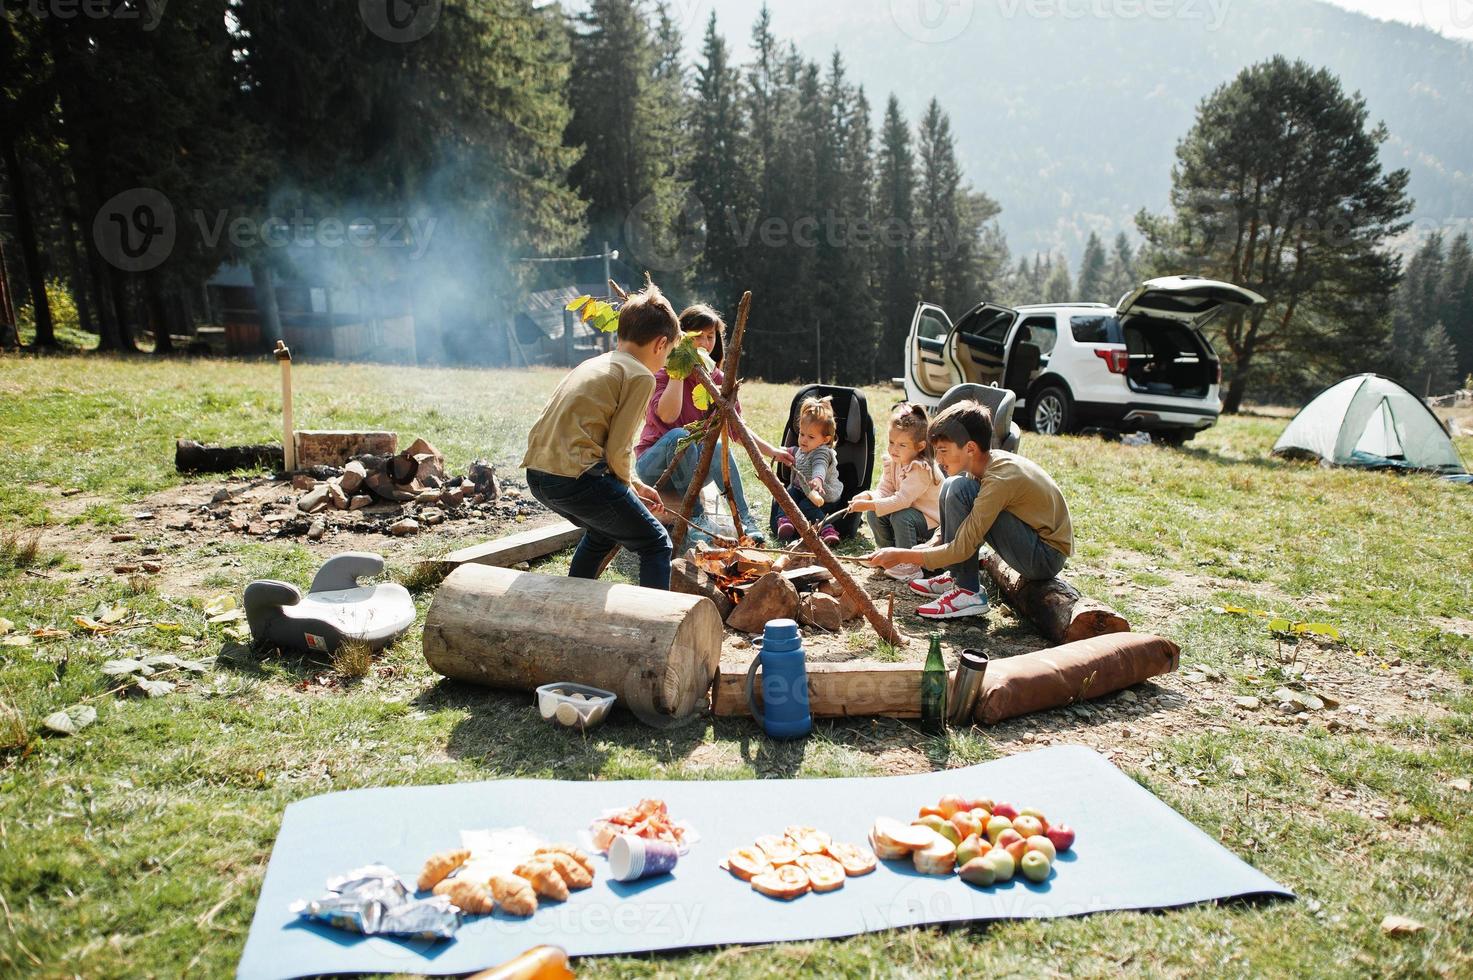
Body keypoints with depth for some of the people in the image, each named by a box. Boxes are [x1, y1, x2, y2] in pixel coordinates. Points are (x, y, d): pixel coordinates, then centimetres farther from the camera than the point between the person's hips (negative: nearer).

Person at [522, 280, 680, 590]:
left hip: (538, 474, 9)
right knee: (656, 545, 6)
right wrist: (627, 486, 10)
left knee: (604, 532, 33)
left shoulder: (594, 364, 21)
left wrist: (634, 485, 27)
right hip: (576, 478, -9)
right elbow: (618, 451, -9)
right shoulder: (640, 375, -5)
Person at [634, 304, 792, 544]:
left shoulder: (717, 379, 3)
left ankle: (744, 519, -32)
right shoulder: (662, 373, -12)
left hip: (694, 468, 4)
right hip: (655, 465, -3)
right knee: (679, 436, -35)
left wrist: (771, 451, -6)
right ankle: (696, 517, -28)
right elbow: (667, 416, -30)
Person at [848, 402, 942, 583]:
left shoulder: (921, 469, -29)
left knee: (900, 516, -32)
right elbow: (884, 491, -3)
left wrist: (869, 505, -39)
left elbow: (901, 500, -36)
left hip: (932, 522, -8)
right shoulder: (891, 462, -3)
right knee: (873, 514, -10)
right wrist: (868, 496, -26)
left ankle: (909, 566, -19)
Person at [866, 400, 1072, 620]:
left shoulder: (999, 479, -27)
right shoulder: (989, 461, -1)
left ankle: (968, 591, -14)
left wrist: (901, 556, -20)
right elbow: (957, 516, 14)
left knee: (959, 490, -23)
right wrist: (932, 543, -3)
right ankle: (956, 576, 10)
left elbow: (962, 549, -26)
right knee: (952, 486, 5)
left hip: (1048, 558, -9)